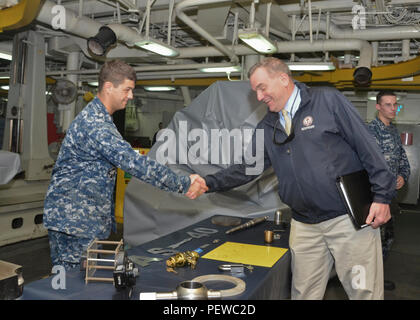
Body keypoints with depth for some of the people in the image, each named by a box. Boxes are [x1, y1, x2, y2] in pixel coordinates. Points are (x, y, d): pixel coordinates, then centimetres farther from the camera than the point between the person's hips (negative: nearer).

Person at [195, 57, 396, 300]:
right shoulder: (267, 127, 10)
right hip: (304, 226, 5)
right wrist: (209, 183, -4)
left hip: (350, 217, -4)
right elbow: (248, 168, 8)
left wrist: (382, 196, -9)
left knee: (364, 292, 5)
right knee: (304, 293, 13)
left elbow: (367, 147, -6)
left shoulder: (328, 100, -5)